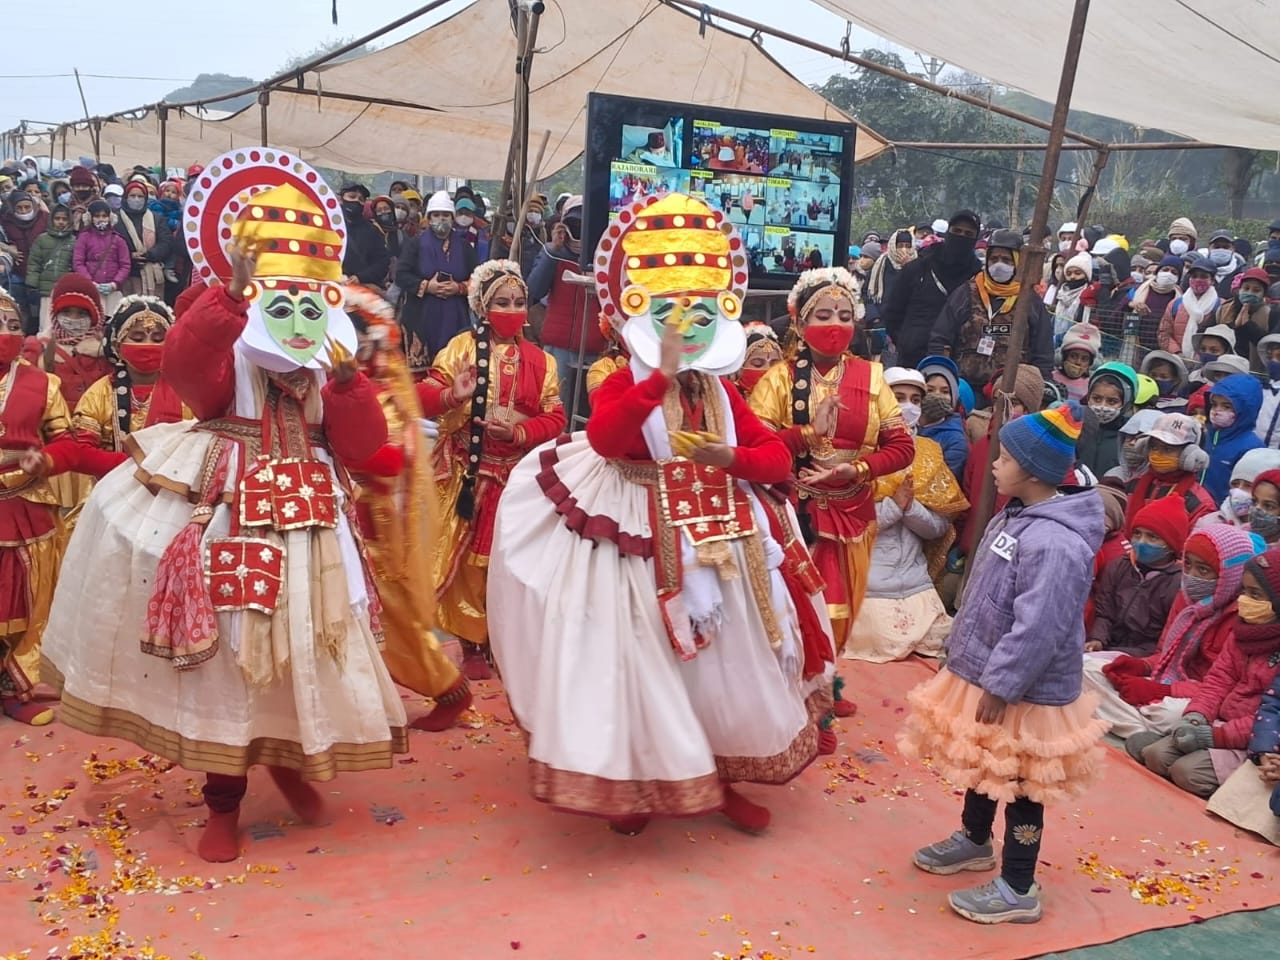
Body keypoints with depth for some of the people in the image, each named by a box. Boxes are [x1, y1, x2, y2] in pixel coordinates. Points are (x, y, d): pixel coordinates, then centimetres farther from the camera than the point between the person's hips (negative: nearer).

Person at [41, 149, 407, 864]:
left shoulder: (334, 369, 7)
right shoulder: (225, 349, -4)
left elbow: (366, 446, -4)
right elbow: (184, 364, -29)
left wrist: (347, 380, -14)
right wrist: (232, 292, -34)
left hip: (309, 529, 4)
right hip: (233, 523, -3)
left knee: (307, 653, 11)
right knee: (229, 652, 3)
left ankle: (292, 761, 38)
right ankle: (224, 806, 19)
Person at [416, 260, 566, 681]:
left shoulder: (540, 360, 7)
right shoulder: (462, 346, -1)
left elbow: (555, 416, 2)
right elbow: (425, 396, -8)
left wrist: (518, 432, -15)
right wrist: (451, 395, -30)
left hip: (518, 475, 2)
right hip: (468, 472, -2)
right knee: (467, 560, 1)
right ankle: (472, 646, 15)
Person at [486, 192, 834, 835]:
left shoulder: (723, 392, 8)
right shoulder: (625, 383, -7)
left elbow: (778, 457, 3)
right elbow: (604, 439, -30)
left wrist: (731, 458, -18)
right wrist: (662, 374, -31)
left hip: (724, 542, 5)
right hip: (644, 544, -5)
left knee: (727, 660, 13)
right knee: (644, 660, 3)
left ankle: (721, 778, 31)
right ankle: (637, 782, 23)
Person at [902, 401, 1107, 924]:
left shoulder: (1054, 544, -29)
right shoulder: (1015, 518, 5)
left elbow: (1038, 629, -30)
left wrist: (1001, 686, -24)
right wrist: (963, 655, 20)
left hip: (1023, 692, -10)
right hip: (984, 672, 10)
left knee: (1019, 786, 5)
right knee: (982, 766, 26)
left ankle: (1017, 890, 20)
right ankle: (974, 841, 47)